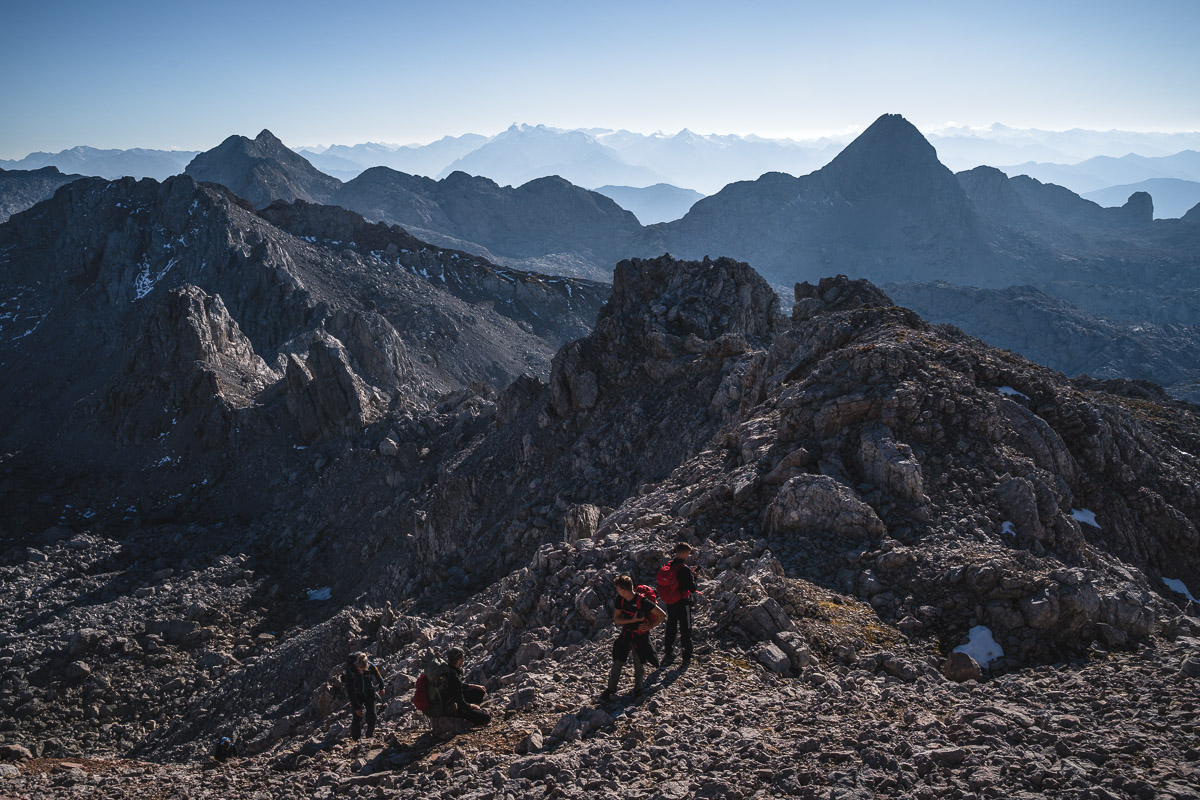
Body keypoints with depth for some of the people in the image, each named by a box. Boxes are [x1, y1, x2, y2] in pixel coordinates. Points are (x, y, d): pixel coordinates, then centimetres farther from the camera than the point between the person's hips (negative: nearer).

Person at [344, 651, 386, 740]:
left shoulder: (371, 667, -26)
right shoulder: (350, 670, -30)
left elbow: (379, 678, -2)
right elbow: (349, 690, -23)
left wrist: (381, 689, 17)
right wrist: (356, 707, -23)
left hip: (369, 692, 1)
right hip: (357, 694, -1)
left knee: (372, 715, -3)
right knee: (357, 717, -10)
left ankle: (370, 736, 17)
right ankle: (355, 739, 7)